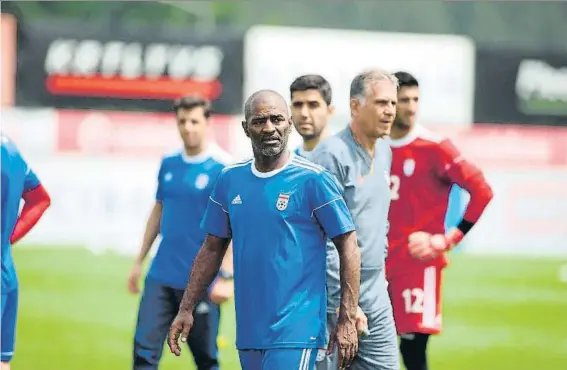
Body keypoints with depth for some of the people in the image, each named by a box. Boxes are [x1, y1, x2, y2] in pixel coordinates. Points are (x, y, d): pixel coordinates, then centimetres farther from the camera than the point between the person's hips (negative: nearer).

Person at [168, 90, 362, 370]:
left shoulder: (313, 179, -7)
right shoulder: (230, 179, 9)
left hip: (295, 332, -6)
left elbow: (348, 245, -5)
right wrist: (186, 309, 10)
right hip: (248, 333, 6)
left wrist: (347, 320, -10)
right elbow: (212, 249, 17)